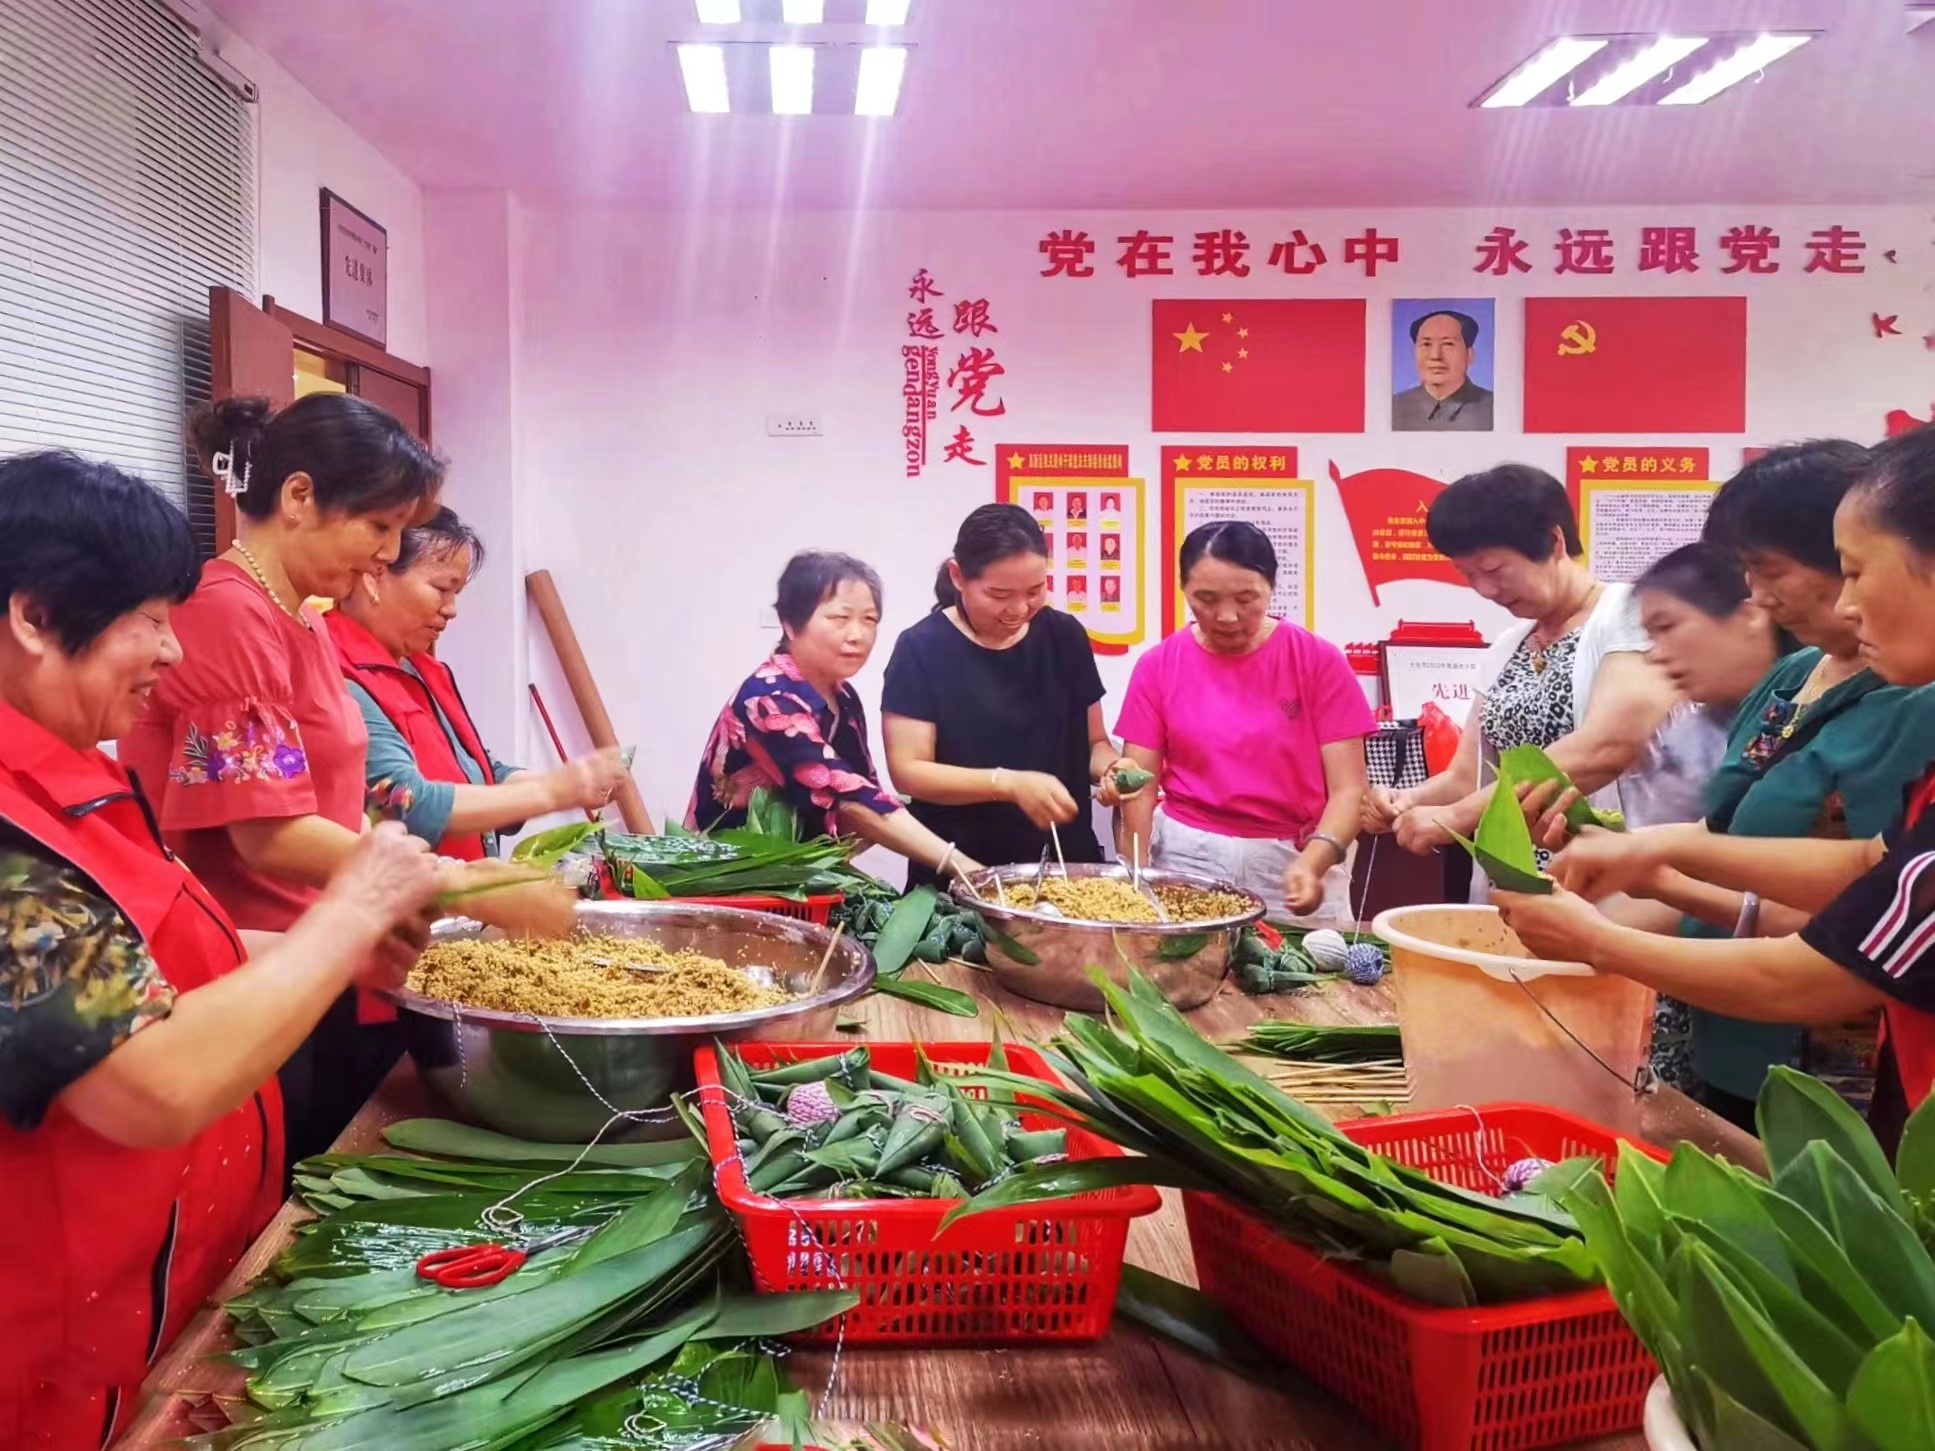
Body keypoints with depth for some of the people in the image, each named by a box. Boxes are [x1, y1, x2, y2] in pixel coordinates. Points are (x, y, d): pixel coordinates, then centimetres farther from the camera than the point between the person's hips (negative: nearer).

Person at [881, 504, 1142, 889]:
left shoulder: (1065, 636, 2)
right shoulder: (922, 649, -9)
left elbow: (1093, 741, 10)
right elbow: (907, 770, -13)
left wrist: (1109, 767, -13)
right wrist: (1010, 784, -24)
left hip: (1065, 862, 3)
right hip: (960, 874, -3)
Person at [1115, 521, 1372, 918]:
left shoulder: (1319, 661, -5)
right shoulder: (1158, 666, -1)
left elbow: (1347, 788, -7)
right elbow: (1141, 788, -2)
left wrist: (1311, 864, -24)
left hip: (1294, 860, -1)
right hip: (1186, 857, 1)